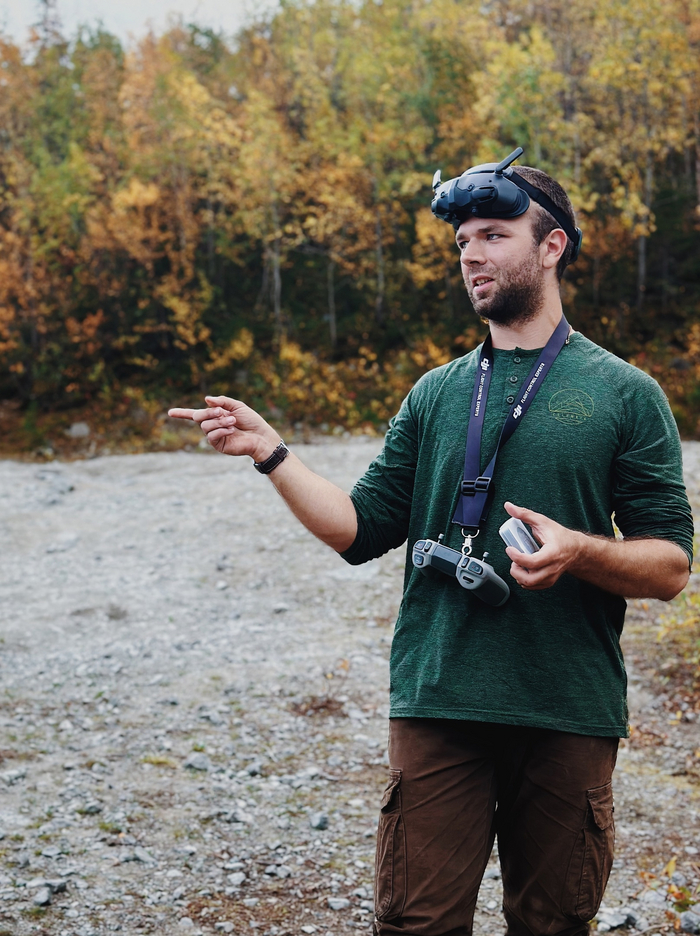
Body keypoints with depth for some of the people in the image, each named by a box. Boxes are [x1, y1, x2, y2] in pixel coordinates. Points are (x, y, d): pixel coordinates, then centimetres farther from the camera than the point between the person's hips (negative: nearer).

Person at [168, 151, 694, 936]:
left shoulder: (624, 394, 2)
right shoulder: (436, 394, 11)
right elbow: (361, 530, 8)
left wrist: (577, 551, -20)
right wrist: (270, 453, -2)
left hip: (570, 716, -1)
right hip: (437, 704, 2)